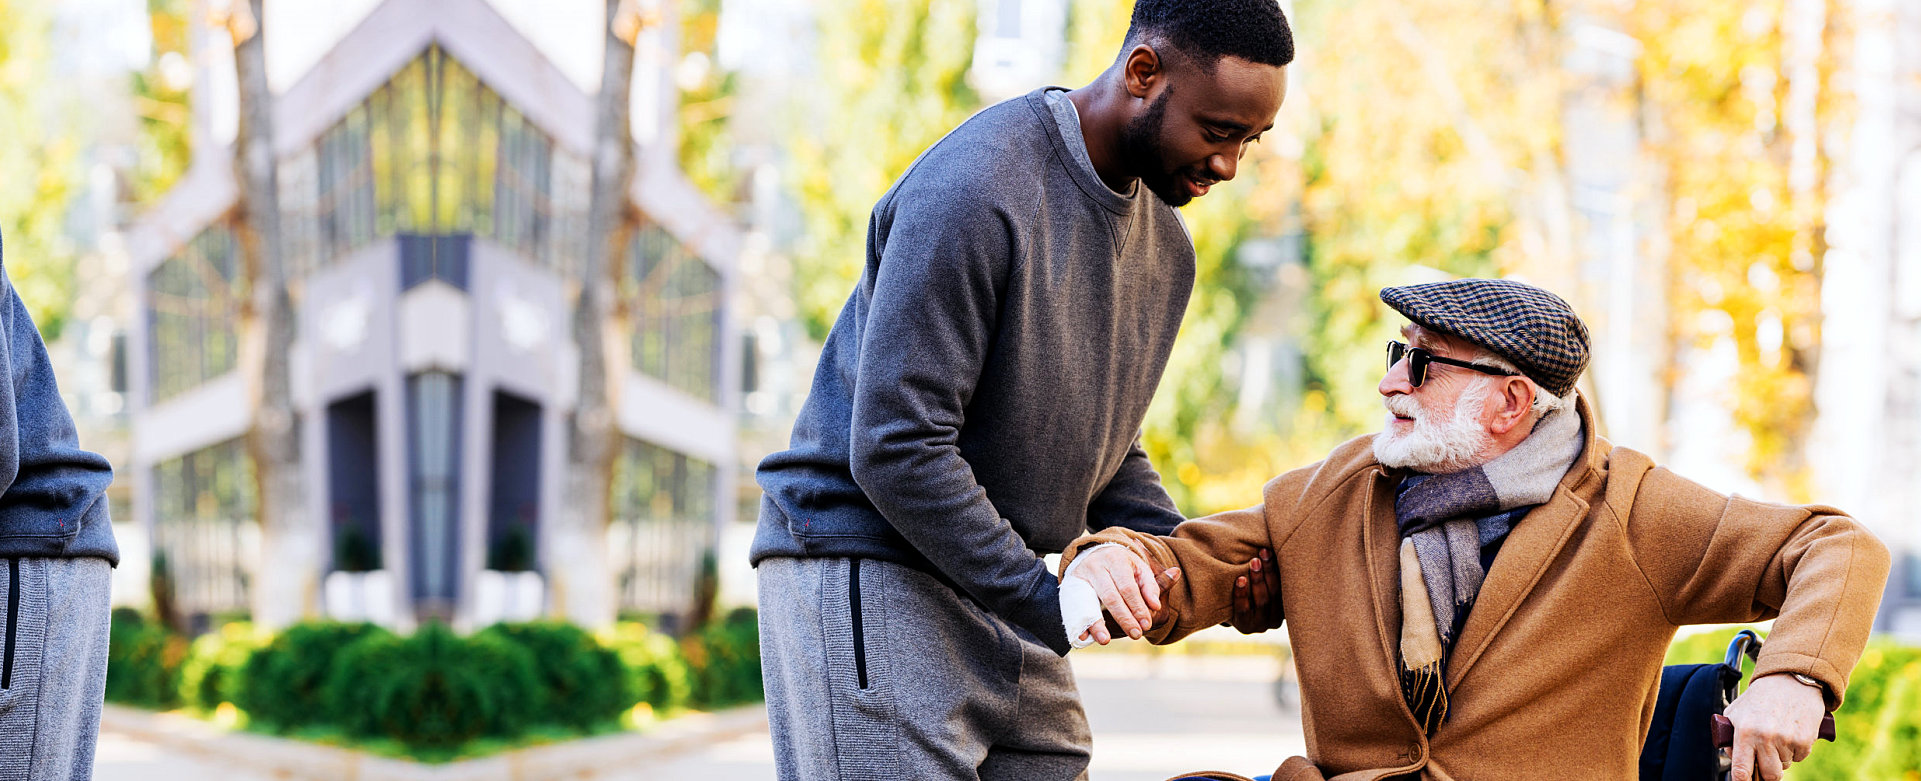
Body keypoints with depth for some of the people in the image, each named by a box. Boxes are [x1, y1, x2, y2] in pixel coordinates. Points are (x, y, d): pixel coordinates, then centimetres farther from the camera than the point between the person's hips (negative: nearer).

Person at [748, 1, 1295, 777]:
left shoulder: (1165, 246, 9)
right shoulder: (972, 192, -20)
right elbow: (896, 449, -23)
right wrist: (1047, 606, -21)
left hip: (1002, 592, 8)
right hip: (864, 573, -8)